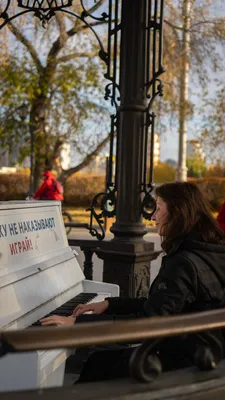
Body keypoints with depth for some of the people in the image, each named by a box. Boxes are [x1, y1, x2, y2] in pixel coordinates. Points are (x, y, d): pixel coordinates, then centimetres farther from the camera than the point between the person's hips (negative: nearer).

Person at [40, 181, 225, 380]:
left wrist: (78, 322, -26)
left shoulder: (185, 264, -25)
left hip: (184, 362, -9)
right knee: (99, 360, 16)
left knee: (98, 366, 6)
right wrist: (109, 304, 9)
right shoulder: (207, 254, 7)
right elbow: (158, 306, 12)